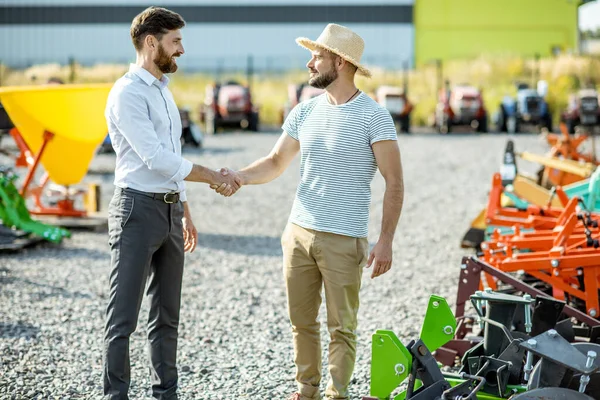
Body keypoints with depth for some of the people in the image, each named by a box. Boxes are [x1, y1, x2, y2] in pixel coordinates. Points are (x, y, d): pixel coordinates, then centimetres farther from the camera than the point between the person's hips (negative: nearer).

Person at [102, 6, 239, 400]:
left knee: (167, 314, 12)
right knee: (124, 316, -4)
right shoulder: (128, 93, -12)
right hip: (138, 209, -9)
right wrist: (213, 177, -11)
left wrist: (185, 212, 21)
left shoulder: (163, 90, 16)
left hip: (170, 210, 9)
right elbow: (156, 159, -18)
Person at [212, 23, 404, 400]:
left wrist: (386, 240, -15)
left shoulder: (373, 116, -9)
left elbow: (394, 182, -9)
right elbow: (276, 162, 15)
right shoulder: (304, 112, 8)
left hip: (344, 240, -5)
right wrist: (240, 176, -6)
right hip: (299, 231, 5)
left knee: (341, 326, 3)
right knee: (302, 321, 12)